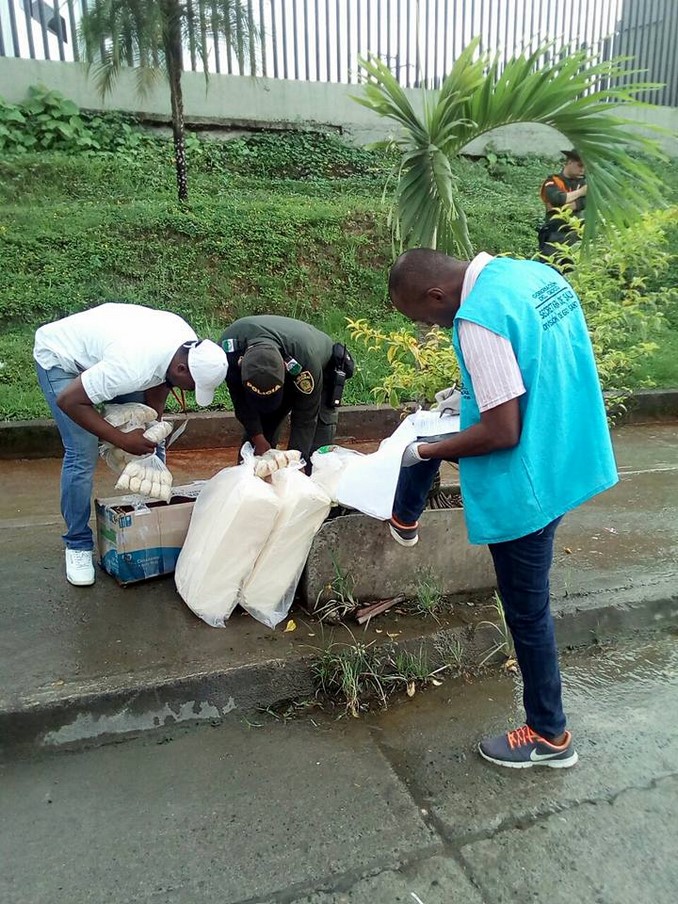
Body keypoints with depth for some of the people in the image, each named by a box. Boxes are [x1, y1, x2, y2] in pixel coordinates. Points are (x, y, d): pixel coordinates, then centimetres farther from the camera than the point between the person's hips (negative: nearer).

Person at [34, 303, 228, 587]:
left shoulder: (191, 345, -21)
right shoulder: (133, 368, -42)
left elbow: (160, 382, -2)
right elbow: (68, 400, -31)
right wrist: (123, 440, -27)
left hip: (98, 347, 7)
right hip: (60, 357, -7)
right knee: (82, 456, -14)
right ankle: (78, 545, 4)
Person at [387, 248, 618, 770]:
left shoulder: (478, 318, -27)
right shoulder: (534, 272, 1)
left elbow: (502, 434, -26)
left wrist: (427, 452, -12)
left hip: (527, 484, -9)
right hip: (568, 457, 9)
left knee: (527, 610, 10)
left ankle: (549, 736, 31)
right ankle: (404, 521, 50)